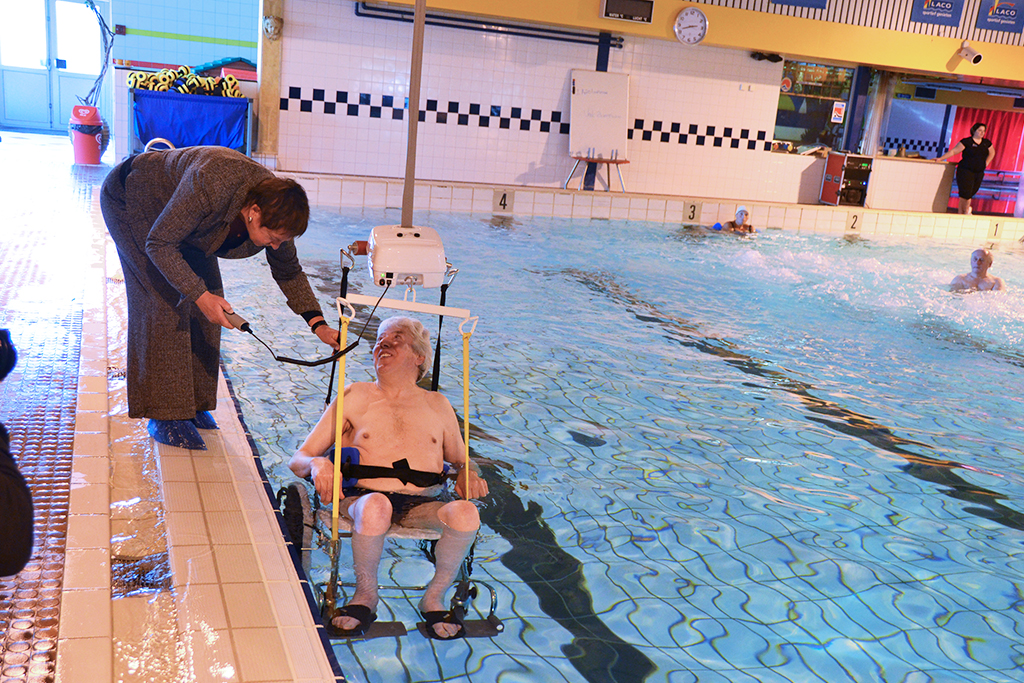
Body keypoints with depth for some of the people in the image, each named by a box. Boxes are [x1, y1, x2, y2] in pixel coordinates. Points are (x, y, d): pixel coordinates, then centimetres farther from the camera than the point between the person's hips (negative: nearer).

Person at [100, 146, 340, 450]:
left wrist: (318, 324, -15)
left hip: (178, 219, 7)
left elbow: (289, 272, -6)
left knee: (208, 298, -2)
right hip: (131, 199, -6)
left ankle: (194, 405, 10)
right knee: (166, 302, -16)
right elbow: (158, 244, -33)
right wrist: (199, 294, -39)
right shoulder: (210, 187, -43)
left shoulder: (274, 211, -21)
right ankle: (165, 416, -10)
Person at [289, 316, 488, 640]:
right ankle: (366, 594, -10)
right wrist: (317, 463, -9)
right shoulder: (355, 396, 18)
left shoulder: (437, 404, 23)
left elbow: (461, 459, 29)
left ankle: (434, 596, -6)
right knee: (374, 507, -39)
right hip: (363, 496, -1)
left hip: (423, 504, 1)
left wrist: (469, 474, 3)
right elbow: (297, 460, 16)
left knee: (465, 514, -33)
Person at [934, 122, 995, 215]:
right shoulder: (966, 142, -5)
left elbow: (992, 153, 28)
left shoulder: (987, 143, 11)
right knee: (965, 193, -13)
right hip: (965, 171, -5)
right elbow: (953, 151, -5)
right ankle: (966, 212, 0)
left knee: (971, 193, 3)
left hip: (979, 173, 5)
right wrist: (940, 158, -11)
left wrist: (986, 163, 15)